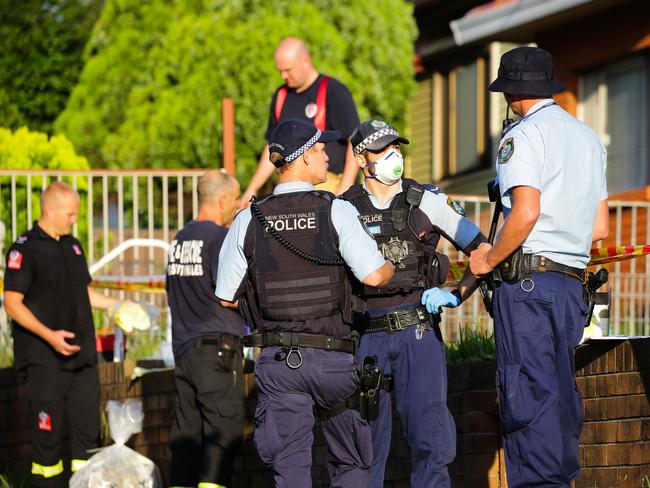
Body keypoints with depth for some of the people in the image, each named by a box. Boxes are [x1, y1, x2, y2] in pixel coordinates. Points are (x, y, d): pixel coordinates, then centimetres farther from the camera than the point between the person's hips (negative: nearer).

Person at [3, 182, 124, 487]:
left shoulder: (73, 246, 15)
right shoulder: (25, 249, -9)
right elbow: (12, 303, -13)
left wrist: (117, 305, 13)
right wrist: (49, 335, -23)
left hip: (81, 355, 7)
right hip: (45, 359, -7)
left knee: (87, 429, 6)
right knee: (48, 433, -5)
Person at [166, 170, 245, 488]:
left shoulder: (179, 239, 15)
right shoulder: (220, 238, -10)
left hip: (183, 348, 8)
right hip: (217, 345, -8)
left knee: (186, 433, 9)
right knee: (223, 431, -7)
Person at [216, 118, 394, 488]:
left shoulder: (248, 221, 1)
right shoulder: (337, 212, -7)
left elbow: (227, 297, 6)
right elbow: (374, 276, -12)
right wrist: (392, 266, 11)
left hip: (278, 360, 2)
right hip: (332, 357, -2)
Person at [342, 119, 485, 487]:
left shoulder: (428, 201, 4)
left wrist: (457, 295, -5)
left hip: (418, 329, -1)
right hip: (367, 335, 1)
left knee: (428, 425, -9)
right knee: (367, 434, 4)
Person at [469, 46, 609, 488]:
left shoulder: (522, 136, -5)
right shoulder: (588, 138, 19)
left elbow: (526, 212, -19)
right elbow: (600, 228, 19)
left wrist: (489, 259, -7)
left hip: (529, 280, -8)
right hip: (573, 282, 8)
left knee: (528, 392, -10)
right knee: (561, 393, 11)